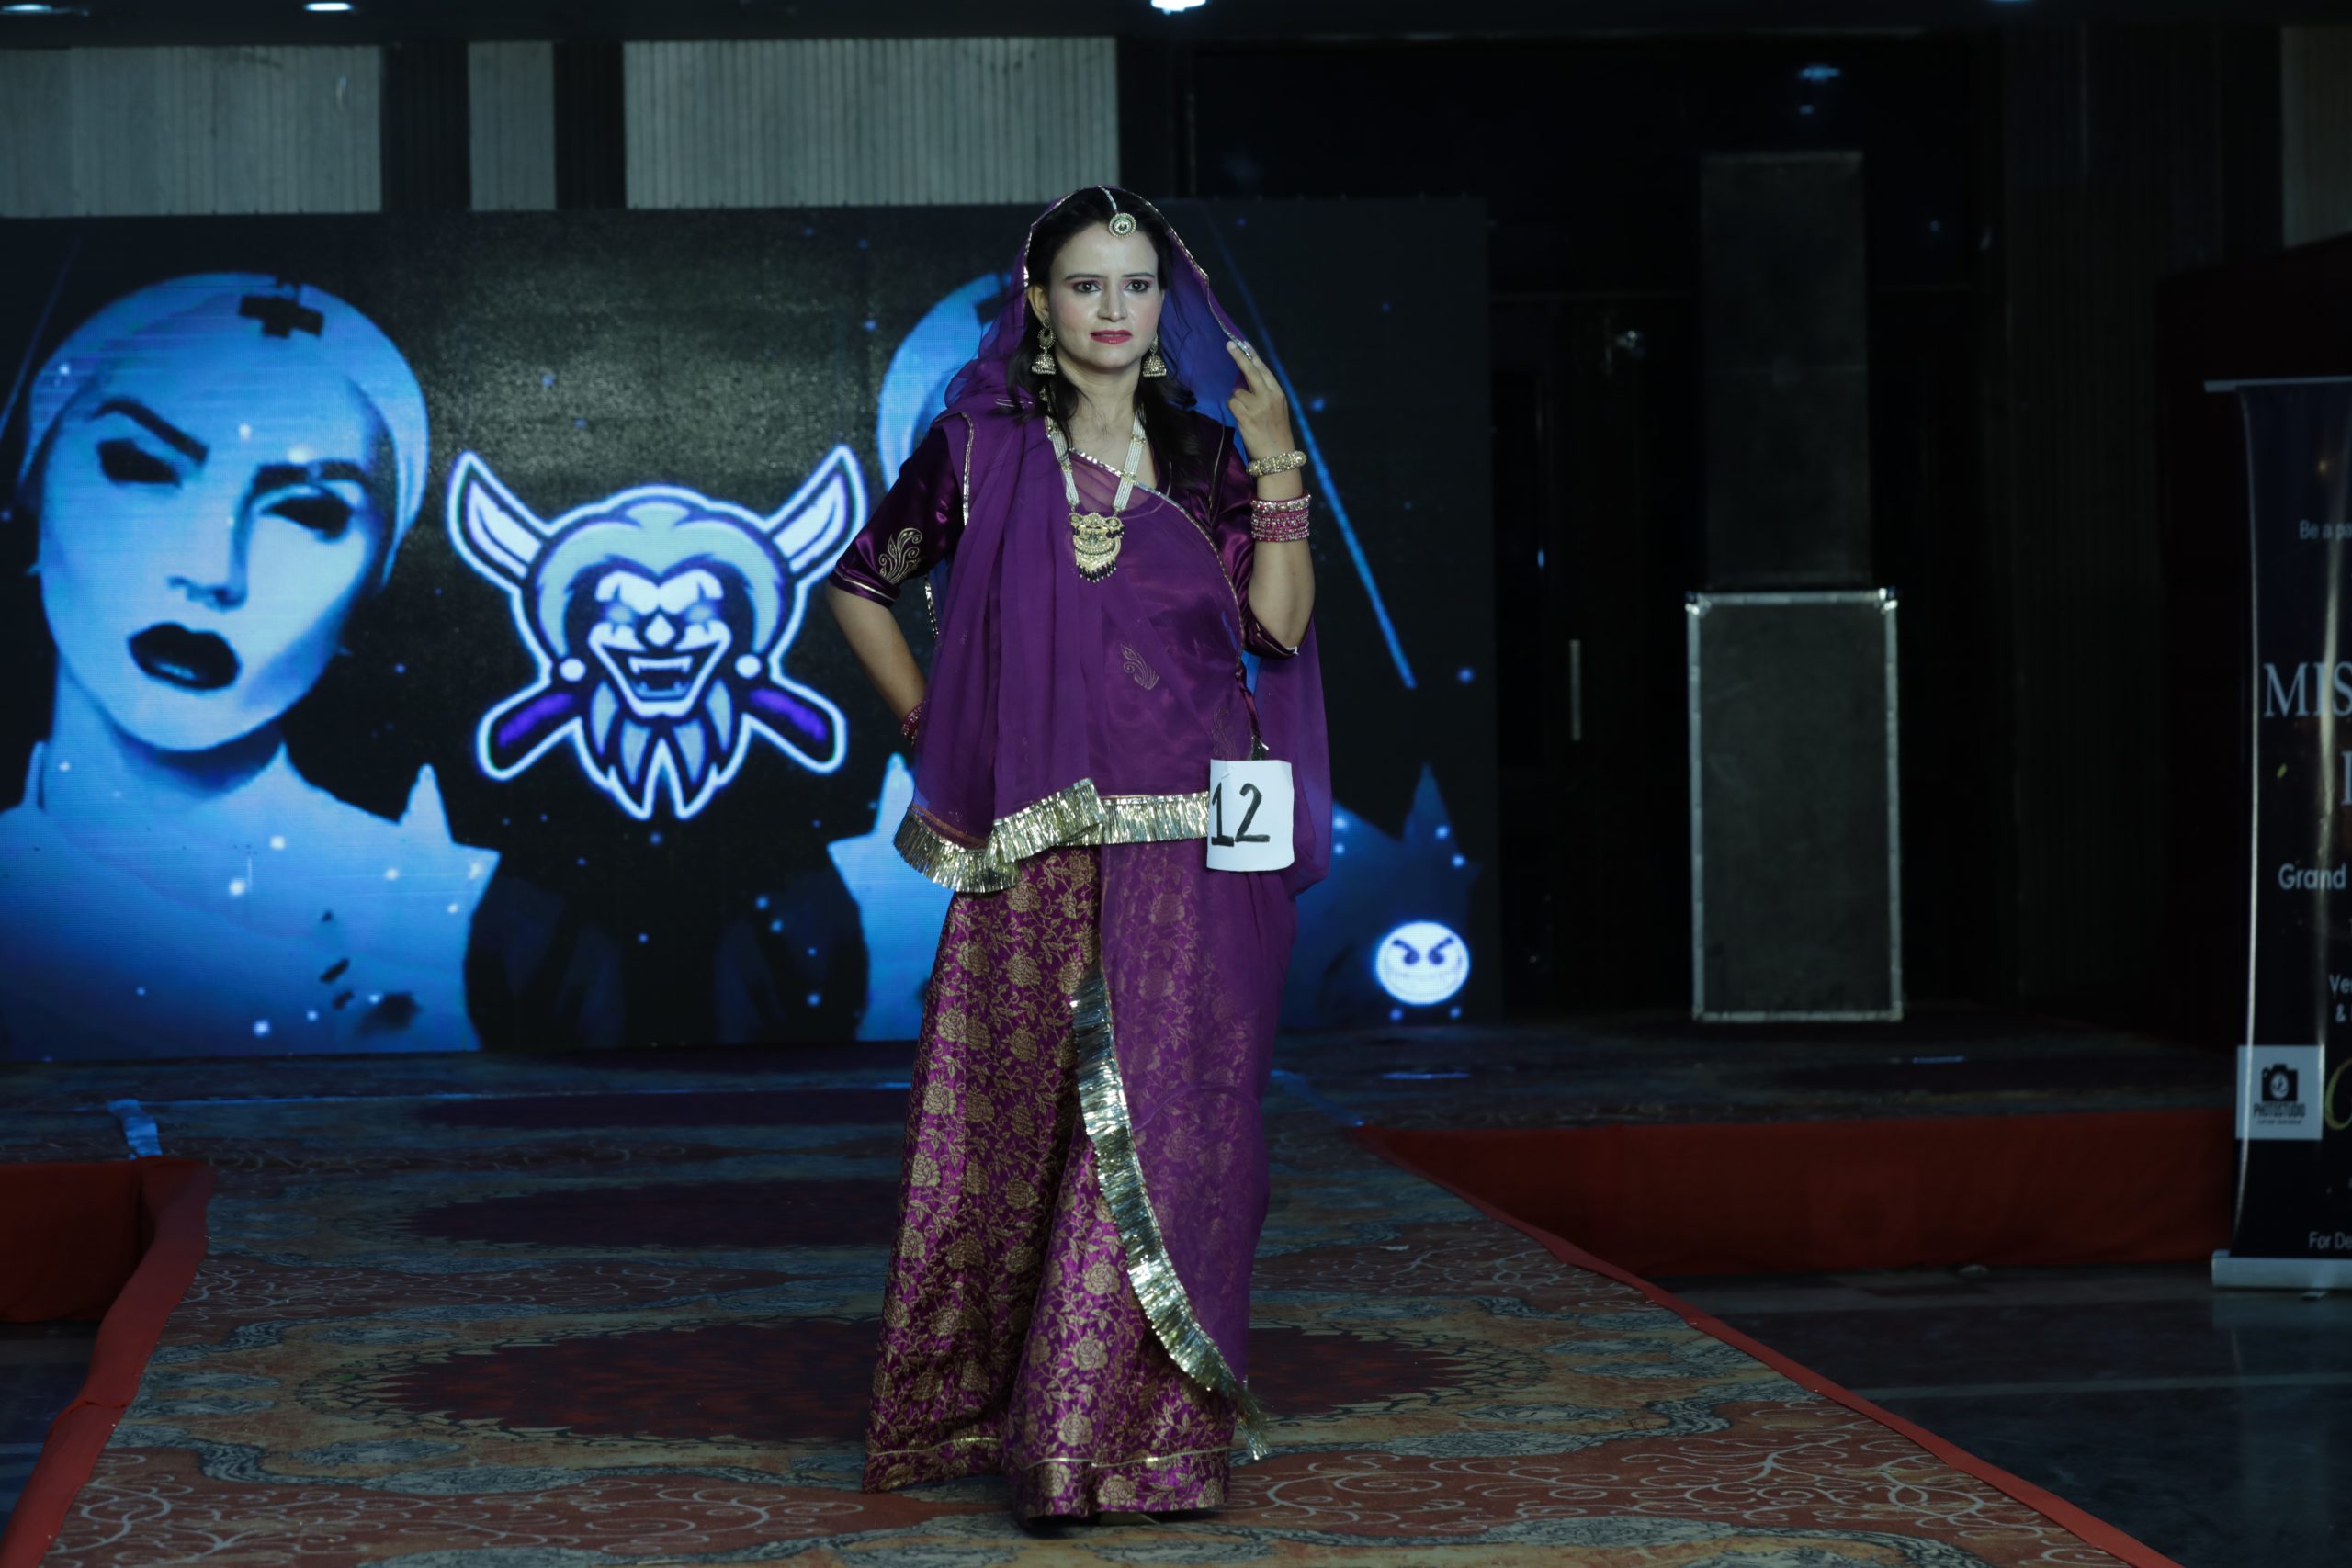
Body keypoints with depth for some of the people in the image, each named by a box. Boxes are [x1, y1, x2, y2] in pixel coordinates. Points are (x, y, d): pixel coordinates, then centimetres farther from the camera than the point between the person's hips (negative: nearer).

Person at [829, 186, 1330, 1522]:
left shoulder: (1205, 456, 10)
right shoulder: (983, 448, 6)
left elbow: (1280, 626, -1)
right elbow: (861, 586, 17)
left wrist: (1277, 464, -7)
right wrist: (932, 733, 9)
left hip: (1191, 849, 1)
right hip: (1039, 857, -1)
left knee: (1163, 1121, -3)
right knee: (1032, 1124, 1)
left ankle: (1146, 1430, 2)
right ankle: (988, 1409, 11)